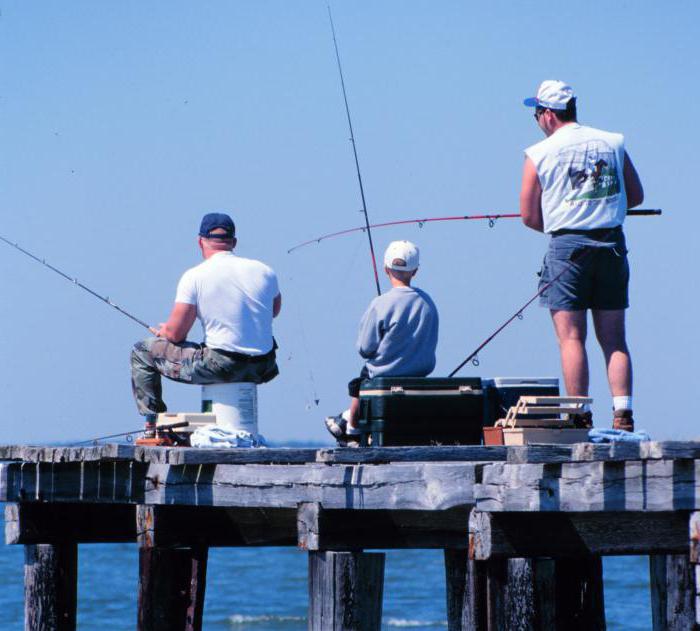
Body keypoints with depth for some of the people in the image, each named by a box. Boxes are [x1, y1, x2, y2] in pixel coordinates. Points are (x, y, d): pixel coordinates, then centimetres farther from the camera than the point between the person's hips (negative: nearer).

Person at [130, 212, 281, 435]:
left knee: (142, 352, 13)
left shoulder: (194, 277, -8)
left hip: (221, 366, -4)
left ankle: (153, 424, 10)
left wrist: (163, 331, 18)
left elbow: (175, 334, -6)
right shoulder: (264, 271, 4)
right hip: (263, 370, 4)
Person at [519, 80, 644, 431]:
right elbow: (636, 196, 15)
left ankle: (580, 418, -8)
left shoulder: (539, 154, -3)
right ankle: (623, 415, -3)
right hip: (612, 244, 4)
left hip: (567, 246, -4)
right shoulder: (613, 143, 8)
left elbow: (529, 217, -1)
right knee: (614, 339, 6)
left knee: (571, 338, -2)